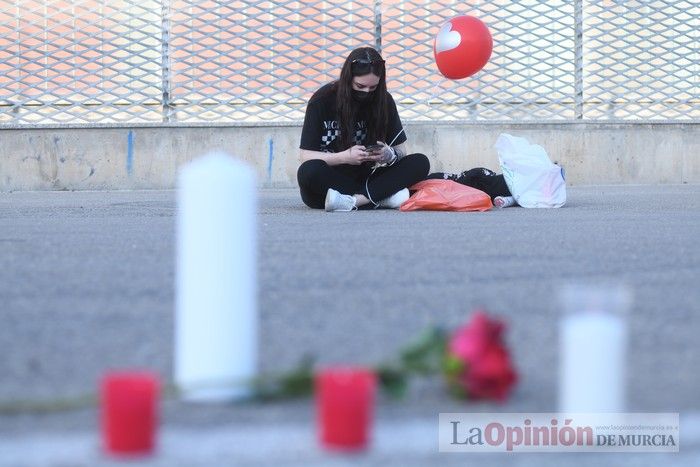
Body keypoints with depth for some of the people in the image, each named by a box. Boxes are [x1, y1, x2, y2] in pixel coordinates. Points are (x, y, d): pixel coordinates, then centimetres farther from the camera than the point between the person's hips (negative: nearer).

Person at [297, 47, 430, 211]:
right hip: (329, 181, -3)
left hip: (364, 177, 3)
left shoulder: (383, 101, 2)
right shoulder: (322, 101, -7)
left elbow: (402, 151, 5)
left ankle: (352, 201, -34)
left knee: (421, 163, -18)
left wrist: (389, 155, -20)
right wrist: (345, 157, -25)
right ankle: (381, 197, -30)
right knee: (309, 172, -38)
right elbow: (306, 156, -9)